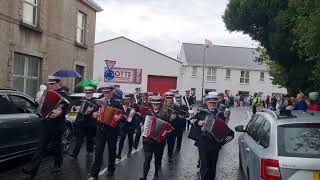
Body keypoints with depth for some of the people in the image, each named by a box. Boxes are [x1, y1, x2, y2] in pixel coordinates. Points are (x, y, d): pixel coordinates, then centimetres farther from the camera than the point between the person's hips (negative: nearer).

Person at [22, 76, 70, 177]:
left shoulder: (63, 94, -8)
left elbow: (65, 108, -22)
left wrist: (60, 112, -42)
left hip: (57, 125, -5)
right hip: (46, 123, 5)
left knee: (57, 146, 8)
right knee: (41, 146, 4)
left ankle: (57, 165, 24)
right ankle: (32, 168, 5)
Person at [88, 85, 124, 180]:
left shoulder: (116, 103, -1)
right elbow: (94, 113, 14)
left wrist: (119, 117, -29)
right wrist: (95, 114, -8)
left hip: (112, 130, -2)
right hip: (101, 129, 2)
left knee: (112, 150, 13)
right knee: (98, 151, -2)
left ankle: (111, 169, 33)